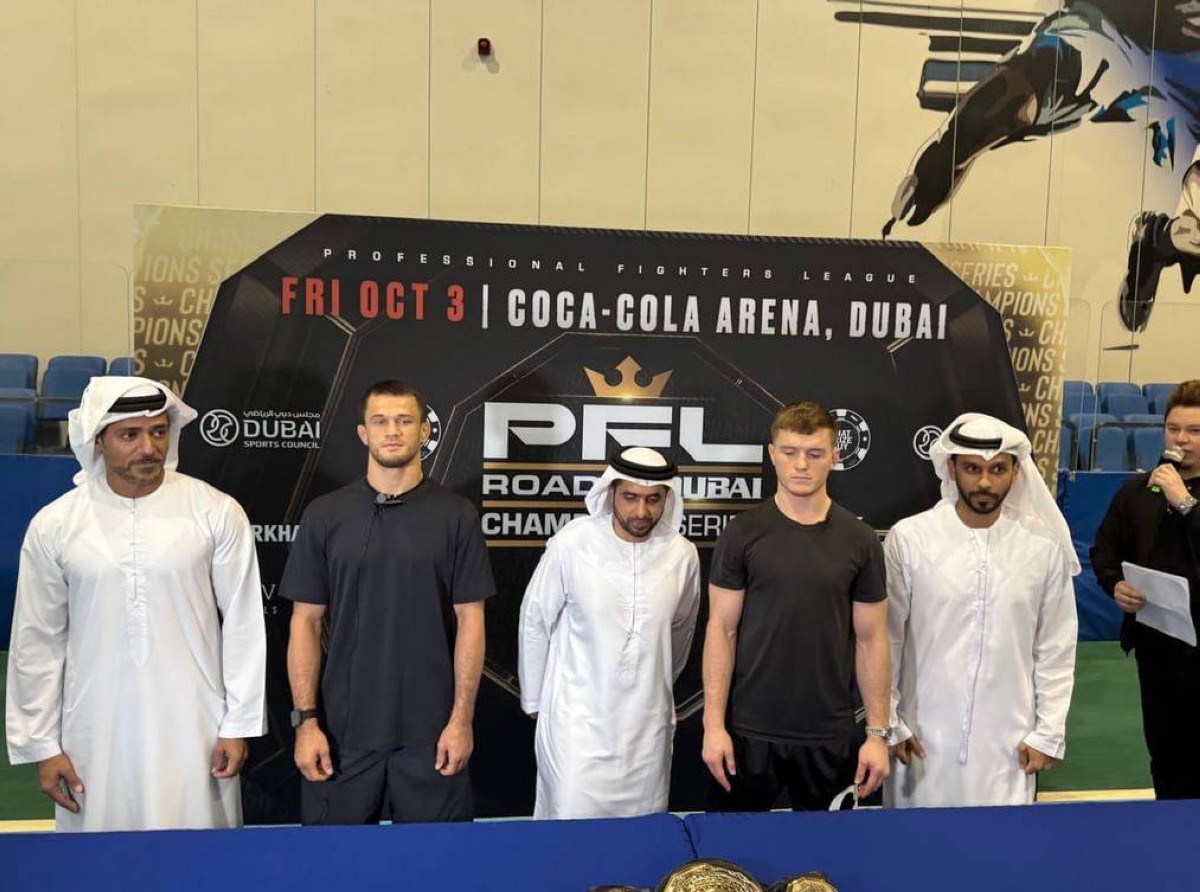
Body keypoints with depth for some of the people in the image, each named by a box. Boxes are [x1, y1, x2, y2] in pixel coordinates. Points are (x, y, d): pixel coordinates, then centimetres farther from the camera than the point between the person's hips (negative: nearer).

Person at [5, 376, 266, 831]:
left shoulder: (216, 513, -6)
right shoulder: (54, 525, -1)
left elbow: (243, 624, -2)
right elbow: (37, 642, 5)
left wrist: (239, 724, -1)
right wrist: (42, 744, 6)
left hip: (194, 729, -1)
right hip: (96, 733, 1)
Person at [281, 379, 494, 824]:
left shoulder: (456, 515, -1)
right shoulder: (325, 515, 1)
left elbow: (469, 620, -1)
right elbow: (305, 623, 2)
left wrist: (462, 718, -5)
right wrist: (306, 719, -3)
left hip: (431, 732, 0)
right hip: (343, 729, 1)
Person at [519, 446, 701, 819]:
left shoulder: (682, 555, -6)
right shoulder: (570, 544, -15)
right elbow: (535, 623, -2)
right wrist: (533, 701, 7)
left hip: (648, 721, 3)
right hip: (577, 717, -3)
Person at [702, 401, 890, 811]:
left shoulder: (860, 541, 0)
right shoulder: (742, 533, -5)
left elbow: (871, 639, 3)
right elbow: (721, 631, -4)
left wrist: (878, 732, 1)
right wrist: (714, 724, -8)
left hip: (829, 736, 1)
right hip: (748, 731, -1)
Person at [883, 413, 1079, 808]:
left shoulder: (1045, 546, -3)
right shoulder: (908, 538, -9)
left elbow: (1056, 649, 5)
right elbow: (886, 640, -3)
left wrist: (1049, 732, 4)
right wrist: (887, 723, -2)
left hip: (1008, 743, 1)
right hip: (923, 738, -1)